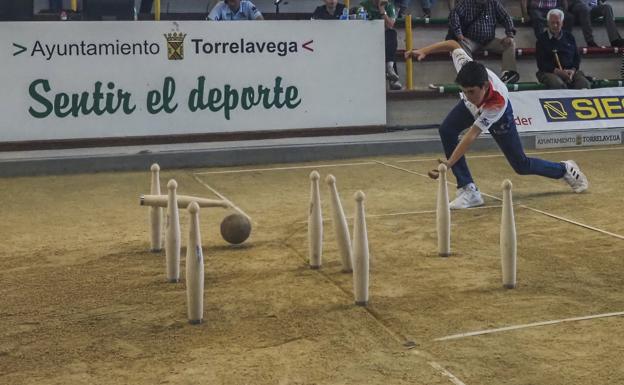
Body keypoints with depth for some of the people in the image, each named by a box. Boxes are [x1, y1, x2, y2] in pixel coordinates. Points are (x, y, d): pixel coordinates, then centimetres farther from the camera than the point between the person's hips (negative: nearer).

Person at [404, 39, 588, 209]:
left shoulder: (498, 103, -47)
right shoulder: (466, 67, -39)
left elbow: (472, 135, -48)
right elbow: (453, 44, -19)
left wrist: (449, 163, -53)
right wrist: (424, 51, -26)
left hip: (498, 116, -4)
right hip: (471, 107, 4)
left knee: (521, 165, 1)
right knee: (447, 131, -25)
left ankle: (565, 169, 32)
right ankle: (468, 190, -19)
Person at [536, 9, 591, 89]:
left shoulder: (569, 37, 19)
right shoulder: (542, 39, 6)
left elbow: (577, 57, 19)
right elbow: (541, 63, -2)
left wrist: (573, 70, -3)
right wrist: (558, 71, -14)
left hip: (571, 71, 3)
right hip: (550, 72, -3)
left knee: (585, 84, -27)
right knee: (559, 85, -38)